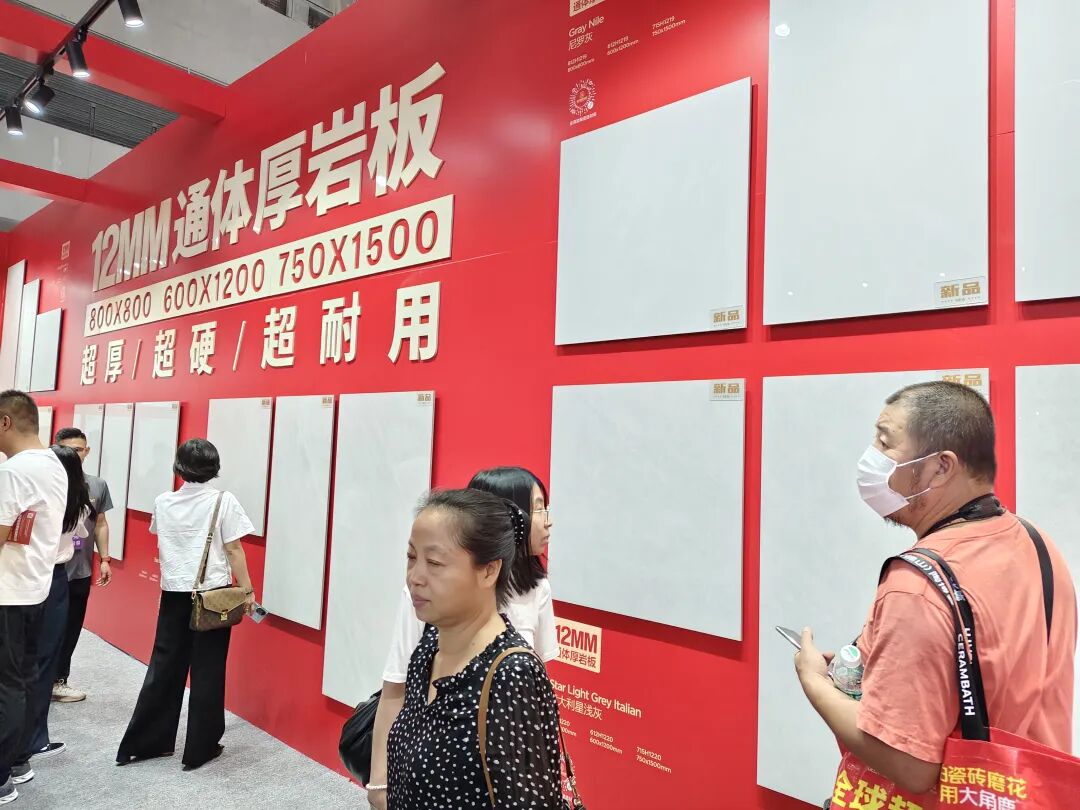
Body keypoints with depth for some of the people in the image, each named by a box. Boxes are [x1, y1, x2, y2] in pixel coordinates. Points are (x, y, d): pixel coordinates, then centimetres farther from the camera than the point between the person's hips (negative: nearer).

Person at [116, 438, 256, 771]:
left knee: (164, 668, 16)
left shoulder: (163, 502, 4)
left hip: (174, 593, 4)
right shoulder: (224, 501, -10)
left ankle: (142, 743, 26)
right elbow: (233, 550, -11)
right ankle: (200, 749, 15)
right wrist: (247, 590, -3)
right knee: (207, 672, 5)